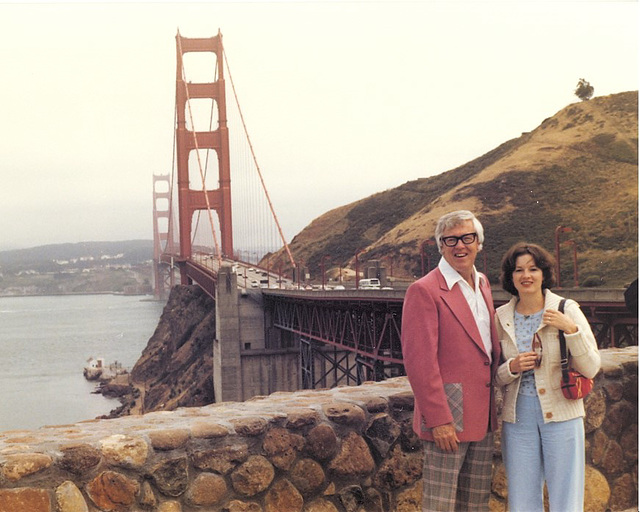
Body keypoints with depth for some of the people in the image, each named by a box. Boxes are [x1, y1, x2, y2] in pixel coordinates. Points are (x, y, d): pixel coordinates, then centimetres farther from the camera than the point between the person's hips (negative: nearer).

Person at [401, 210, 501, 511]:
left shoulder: (482, 284, 14)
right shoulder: (424, 291, -12)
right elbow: (419, 361, -16)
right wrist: (438, 419, -19)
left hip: (483, 417, 8)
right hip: (447, 419, -8)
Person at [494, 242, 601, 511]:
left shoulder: (567, 310, -4)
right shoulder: (501, 317, 4)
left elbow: (591, 368, -7)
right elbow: (495, 377, 10)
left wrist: (571, 330, -20)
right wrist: (512, 367, -11)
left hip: (561, 415, -2)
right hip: (518, 417, 3)